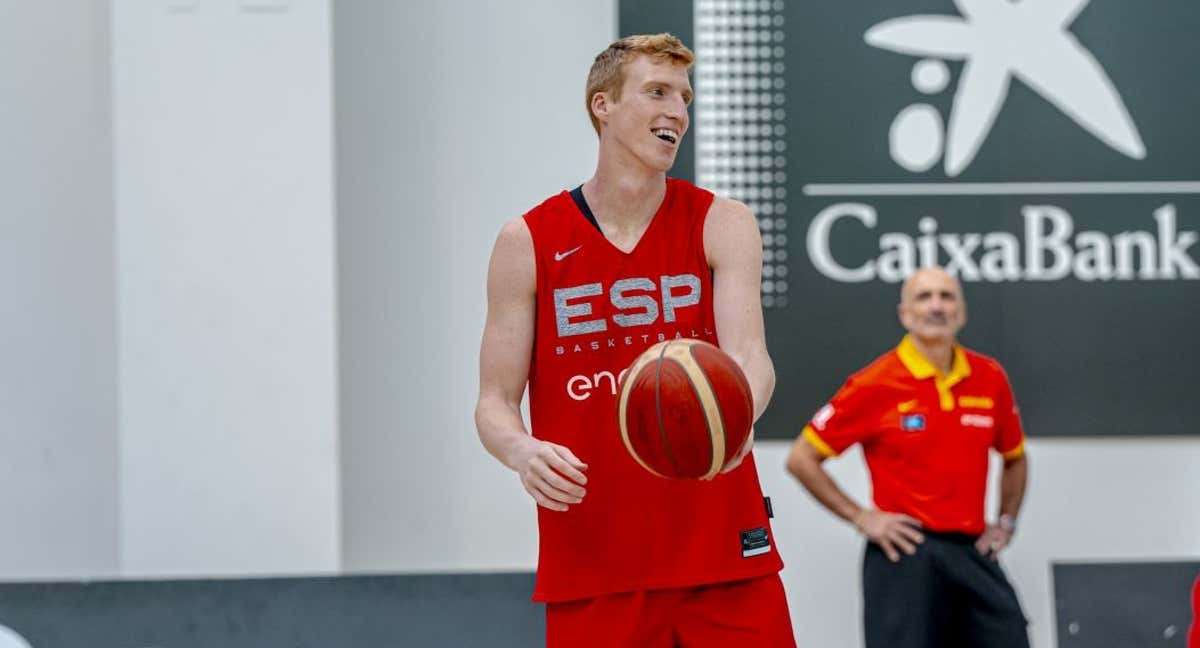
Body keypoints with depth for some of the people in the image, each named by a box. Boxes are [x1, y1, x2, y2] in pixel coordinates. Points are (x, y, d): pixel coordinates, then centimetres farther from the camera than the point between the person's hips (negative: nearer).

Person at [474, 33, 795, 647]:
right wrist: (524, 452, -21)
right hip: (590, 561, 0)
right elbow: (495, 401, 3)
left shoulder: (722, 224, 3)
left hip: (721, 549, 0)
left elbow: (748, 355, -12)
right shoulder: (527, 243, 3)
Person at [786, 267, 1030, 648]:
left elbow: (1014, 458, 25)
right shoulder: (877, 384, -6)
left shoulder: (989, 379, 6)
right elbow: (801, 459, -2)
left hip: (973, 553, 5)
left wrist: (1006, 523, 13)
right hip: (906, 553, -4)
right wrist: (861, 517, -6)